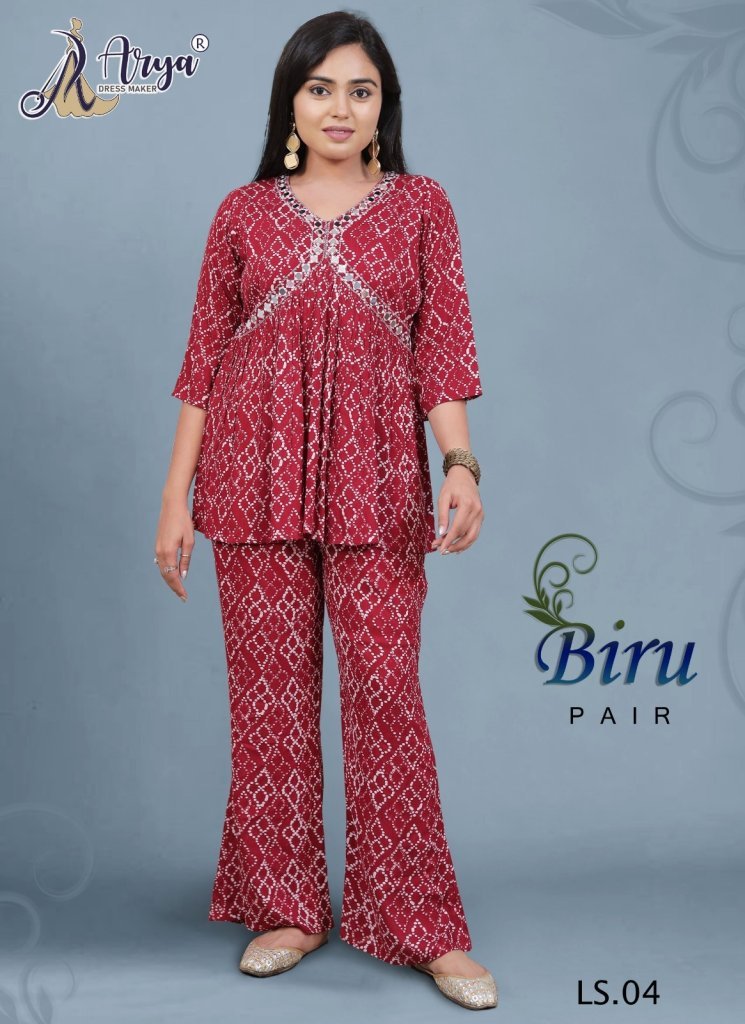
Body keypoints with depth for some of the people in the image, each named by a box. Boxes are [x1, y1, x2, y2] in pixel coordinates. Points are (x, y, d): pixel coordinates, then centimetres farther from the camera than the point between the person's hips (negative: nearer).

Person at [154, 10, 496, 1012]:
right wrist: (175, 498, 3)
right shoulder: (244, 214, 8)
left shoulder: (421, 206, 7)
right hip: (255, 480, 2)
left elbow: (445, 348, 0)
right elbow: (204, 362, 7)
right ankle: (287, 909, 21)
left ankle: (424, 926, 11)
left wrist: (461, 463, -15)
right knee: (270, 692, 6)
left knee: (387, 692, -2)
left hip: (375, 485, -1)